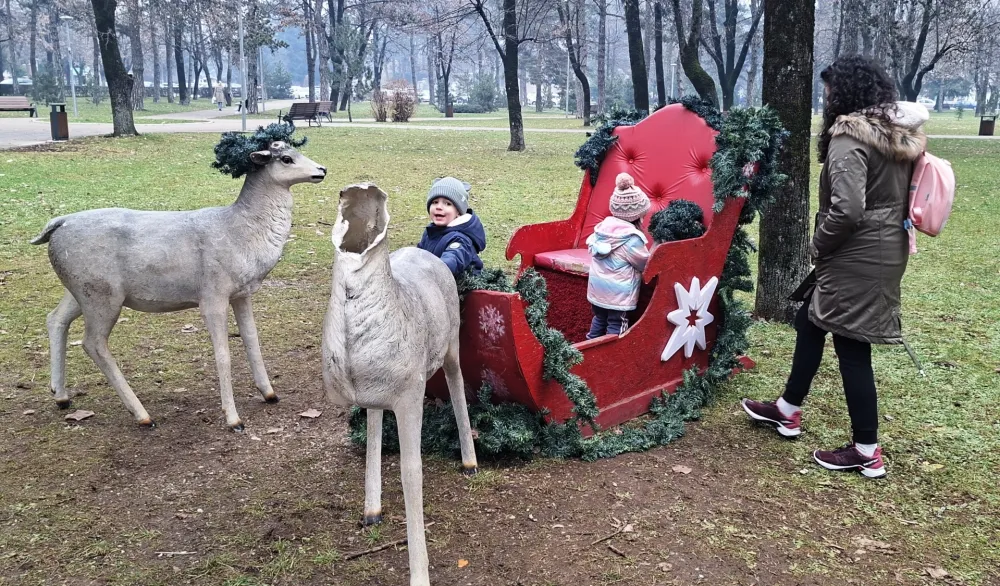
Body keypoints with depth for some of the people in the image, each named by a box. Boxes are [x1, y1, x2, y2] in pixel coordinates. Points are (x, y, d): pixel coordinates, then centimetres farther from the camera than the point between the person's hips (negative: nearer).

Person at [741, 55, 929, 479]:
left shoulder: (849, 138, -19)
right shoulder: (902, 134, 9)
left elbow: (847, 210, -28)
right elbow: (896, 195, 14)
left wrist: (818, 246, -11)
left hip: (856, 257, -10)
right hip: (888, 249, 10)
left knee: (851, 347, 0)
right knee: (810, 321, 21)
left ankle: (867, 452, 11)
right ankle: (788, 411, 36)